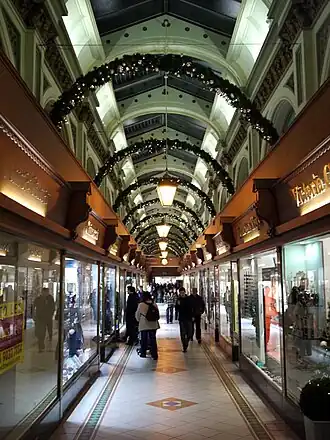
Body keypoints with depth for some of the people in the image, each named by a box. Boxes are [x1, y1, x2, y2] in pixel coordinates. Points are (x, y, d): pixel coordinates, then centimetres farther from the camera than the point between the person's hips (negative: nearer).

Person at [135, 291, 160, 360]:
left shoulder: (141, 305, -10)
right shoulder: (154, 304, -3)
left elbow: (137, 315, 0)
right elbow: (158, 314, 2)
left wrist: (139, 320, 20)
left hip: (144, 325, -2)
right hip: (153, 325, 2)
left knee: (144, 339, 12)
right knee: (153, 339, 8)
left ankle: (143, 353, 23)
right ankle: (154, 355, 8)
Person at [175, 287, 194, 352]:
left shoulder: (189, 299, 2)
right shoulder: (179, 300, 0)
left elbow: (192, 307, 8)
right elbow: (176, 309, -2)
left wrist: (192, 316, 4)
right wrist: (178, 305, -21)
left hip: (189, 318, 1)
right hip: (182, 319, -1)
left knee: (189, 333, 3)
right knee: (183, 333, 0)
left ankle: (186, 342, 30)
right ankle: (184, 346, 8)